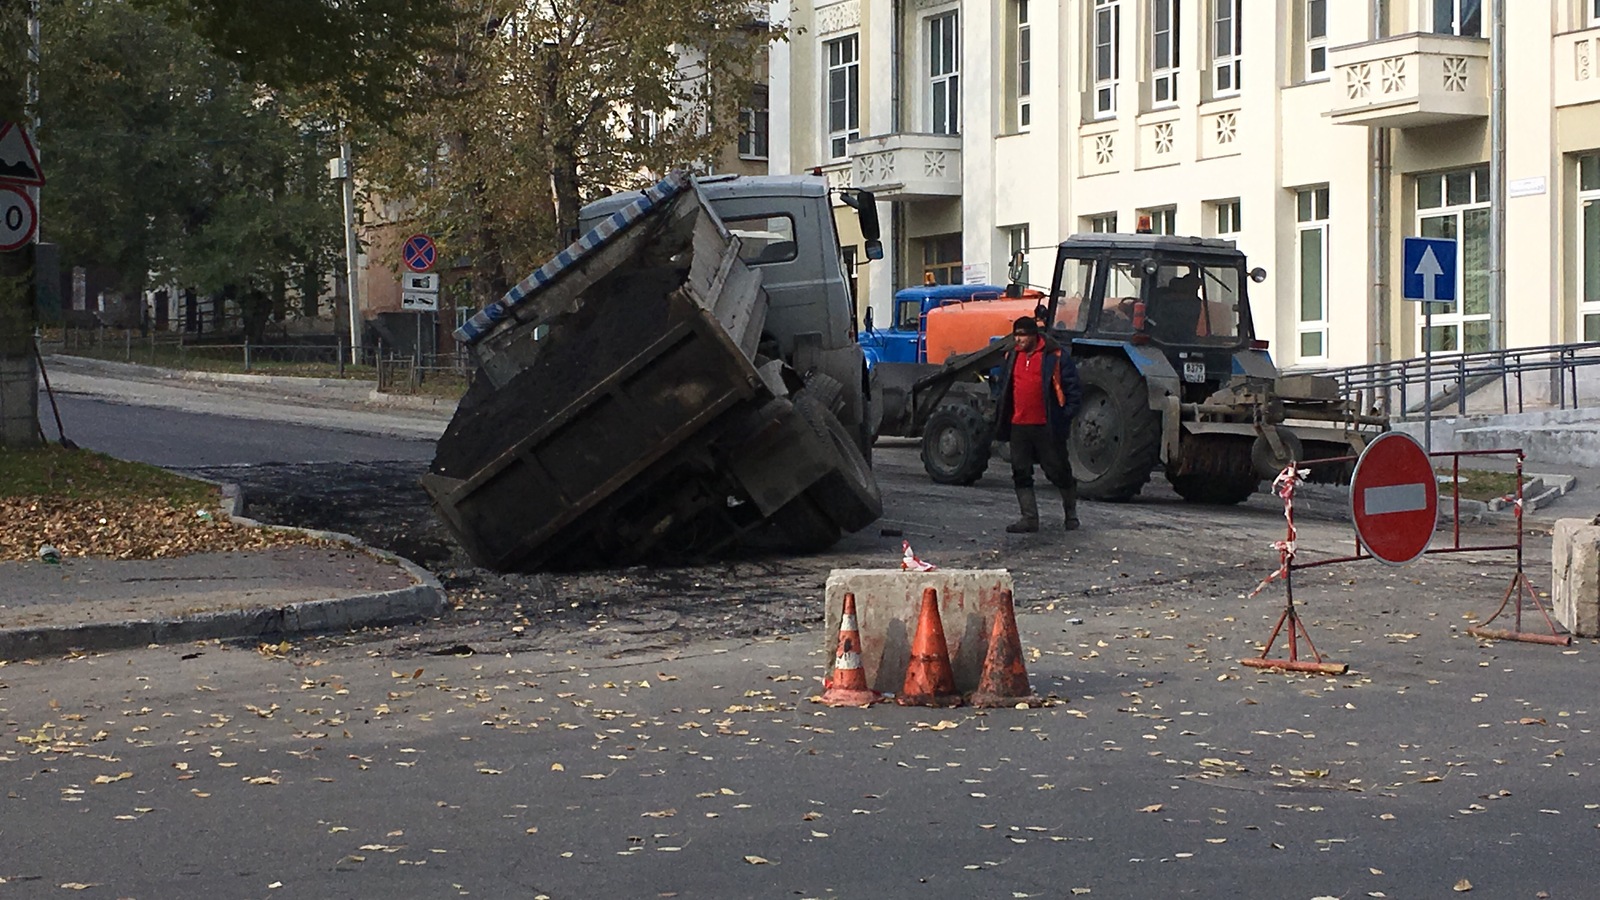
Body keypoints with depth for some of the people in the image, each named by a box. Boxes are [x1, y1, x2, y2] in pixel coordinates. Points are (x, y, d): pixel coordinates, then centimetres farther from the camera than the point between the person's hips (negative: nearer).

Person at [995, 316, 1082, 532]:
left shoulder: (1055, 356, -7)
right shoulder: (1012, 356, 11)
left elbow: (1072, 387, -5)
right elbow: (1004, 386, 22)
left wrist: (1066, 415, -11)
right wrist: (1002, 420, 16)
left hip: (1047, 426, -6)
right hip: (1018, 425, 6)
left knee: (1058, 471, 4)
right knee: (1021, 473, 3)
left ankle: (1071, 513, 21)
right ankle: (1029, 518, 8)